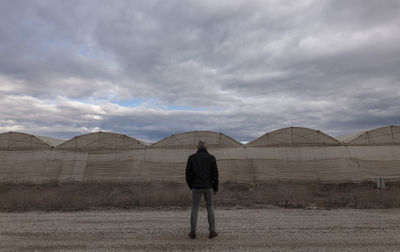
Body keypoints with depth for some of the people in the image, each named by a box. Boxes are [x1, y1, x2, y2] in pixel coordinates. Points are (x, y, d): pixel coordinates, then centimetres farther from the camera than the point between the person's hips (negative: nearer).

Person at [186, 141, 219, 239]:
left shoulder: (191, 157, 0)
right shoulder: (211, 158, -1)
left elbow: (188, 173, 0)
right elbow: (215, 174, -3)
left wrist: (191, 186, 13)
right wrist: (216, 188, 7)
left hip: (196, 187, 0)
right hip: (208, 187, 0)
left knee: (194, 209, 10)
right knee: (210, 208, 11)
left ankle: (193, 232, 12)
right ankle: (212, 231, 13)